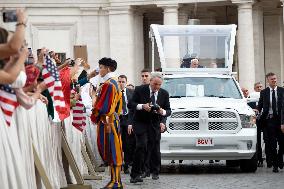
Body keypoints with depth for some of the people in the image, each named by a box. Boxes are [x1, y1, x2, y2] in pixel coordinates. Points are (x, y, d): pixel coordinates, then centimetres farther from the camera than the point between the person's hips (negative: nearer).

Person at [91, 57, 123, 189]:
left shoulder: (107, 85, -15)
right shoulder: (114, 83, 16)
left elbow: (103, 105, -18)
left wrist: (94, 116, -5)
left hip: (106, 121, -10)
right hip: (113, 118, 10)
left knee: (110, 150, -8)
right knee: (113, 151, 11)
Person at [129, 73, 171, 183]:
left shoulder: (164, 94, 3)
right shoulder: (140, 90, -5)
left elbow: (168, 110, 7)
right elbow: (130, 104, -6)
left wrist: (163, 112, -17)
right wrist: (142, 106, -23)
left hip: (155, 124, 3)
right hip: (140, 123, -3)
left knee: (155, 148, 4)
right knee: (141, 145, -17)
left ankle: (155, 172, 27)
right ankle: (135, 174, -16)